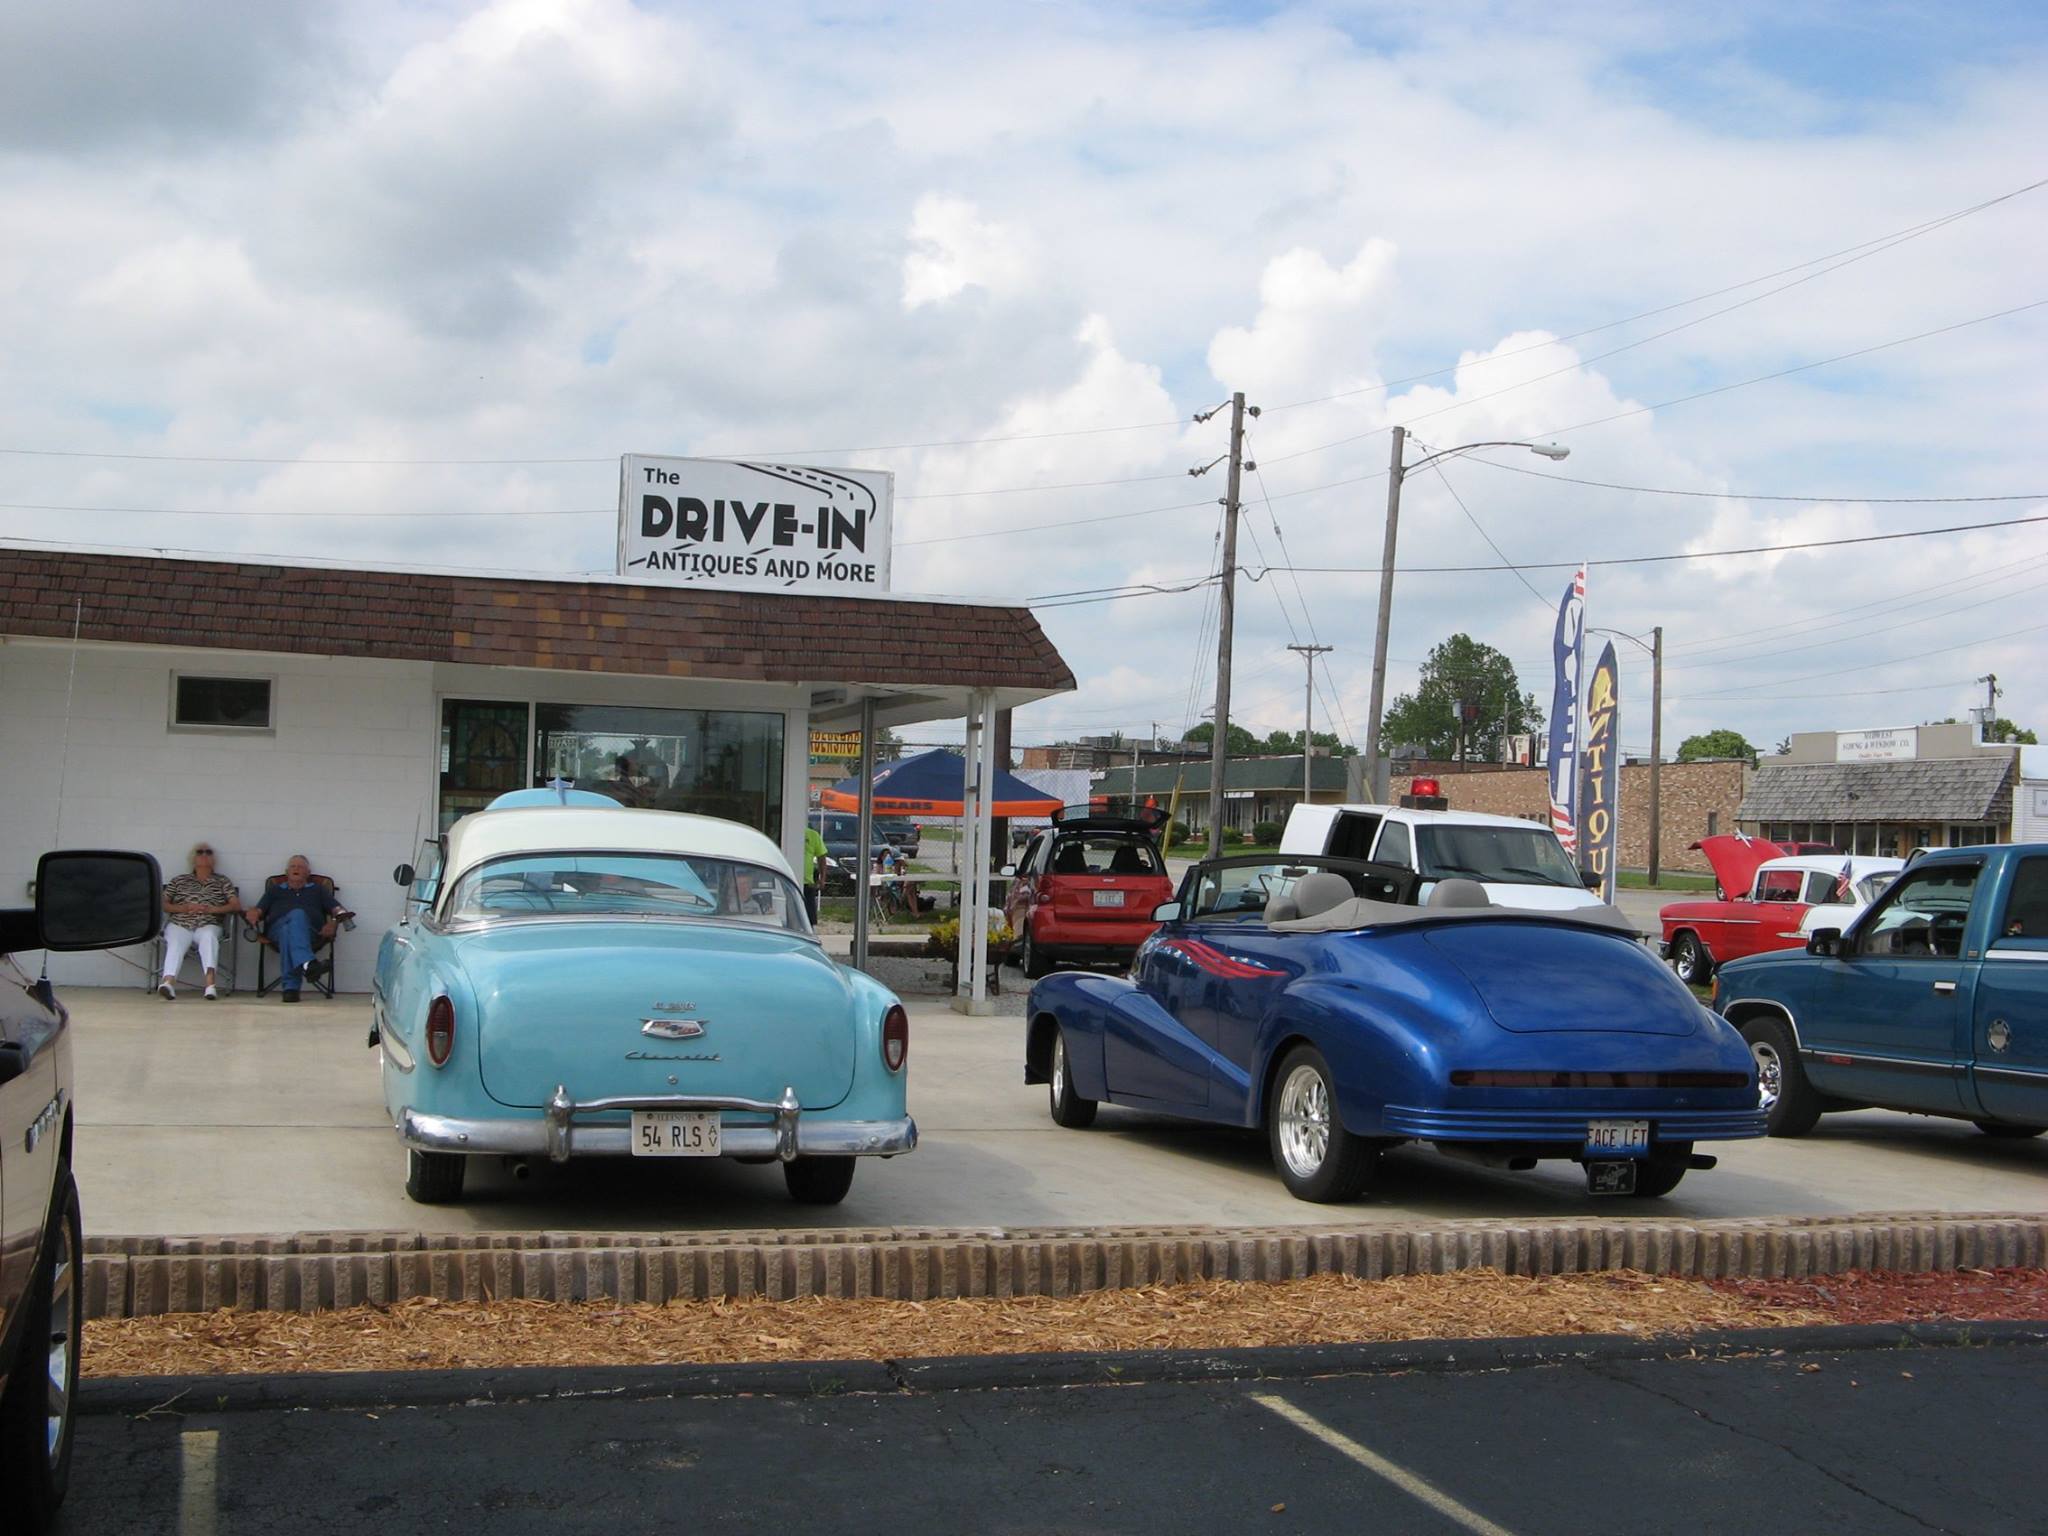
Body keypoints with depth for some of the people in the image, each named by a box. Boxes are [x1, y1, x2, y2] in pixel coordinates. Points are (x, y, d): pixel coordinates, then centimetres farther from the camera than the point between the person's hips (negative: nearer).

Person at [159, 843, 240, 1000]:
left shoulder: (222, 881, 23)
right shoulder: (179, 881, 25)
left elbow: (236, 906, 10)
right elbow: (162, 904, 14)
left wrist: (212, 909, -6)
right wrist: (185, 908, -4)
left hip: (208, 925, -1)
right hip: (179, 925, 1)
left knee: (208, 936, -37)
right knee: (175, 942, -34)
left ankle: (210, 982, -56)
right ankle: (168, 981, -58)